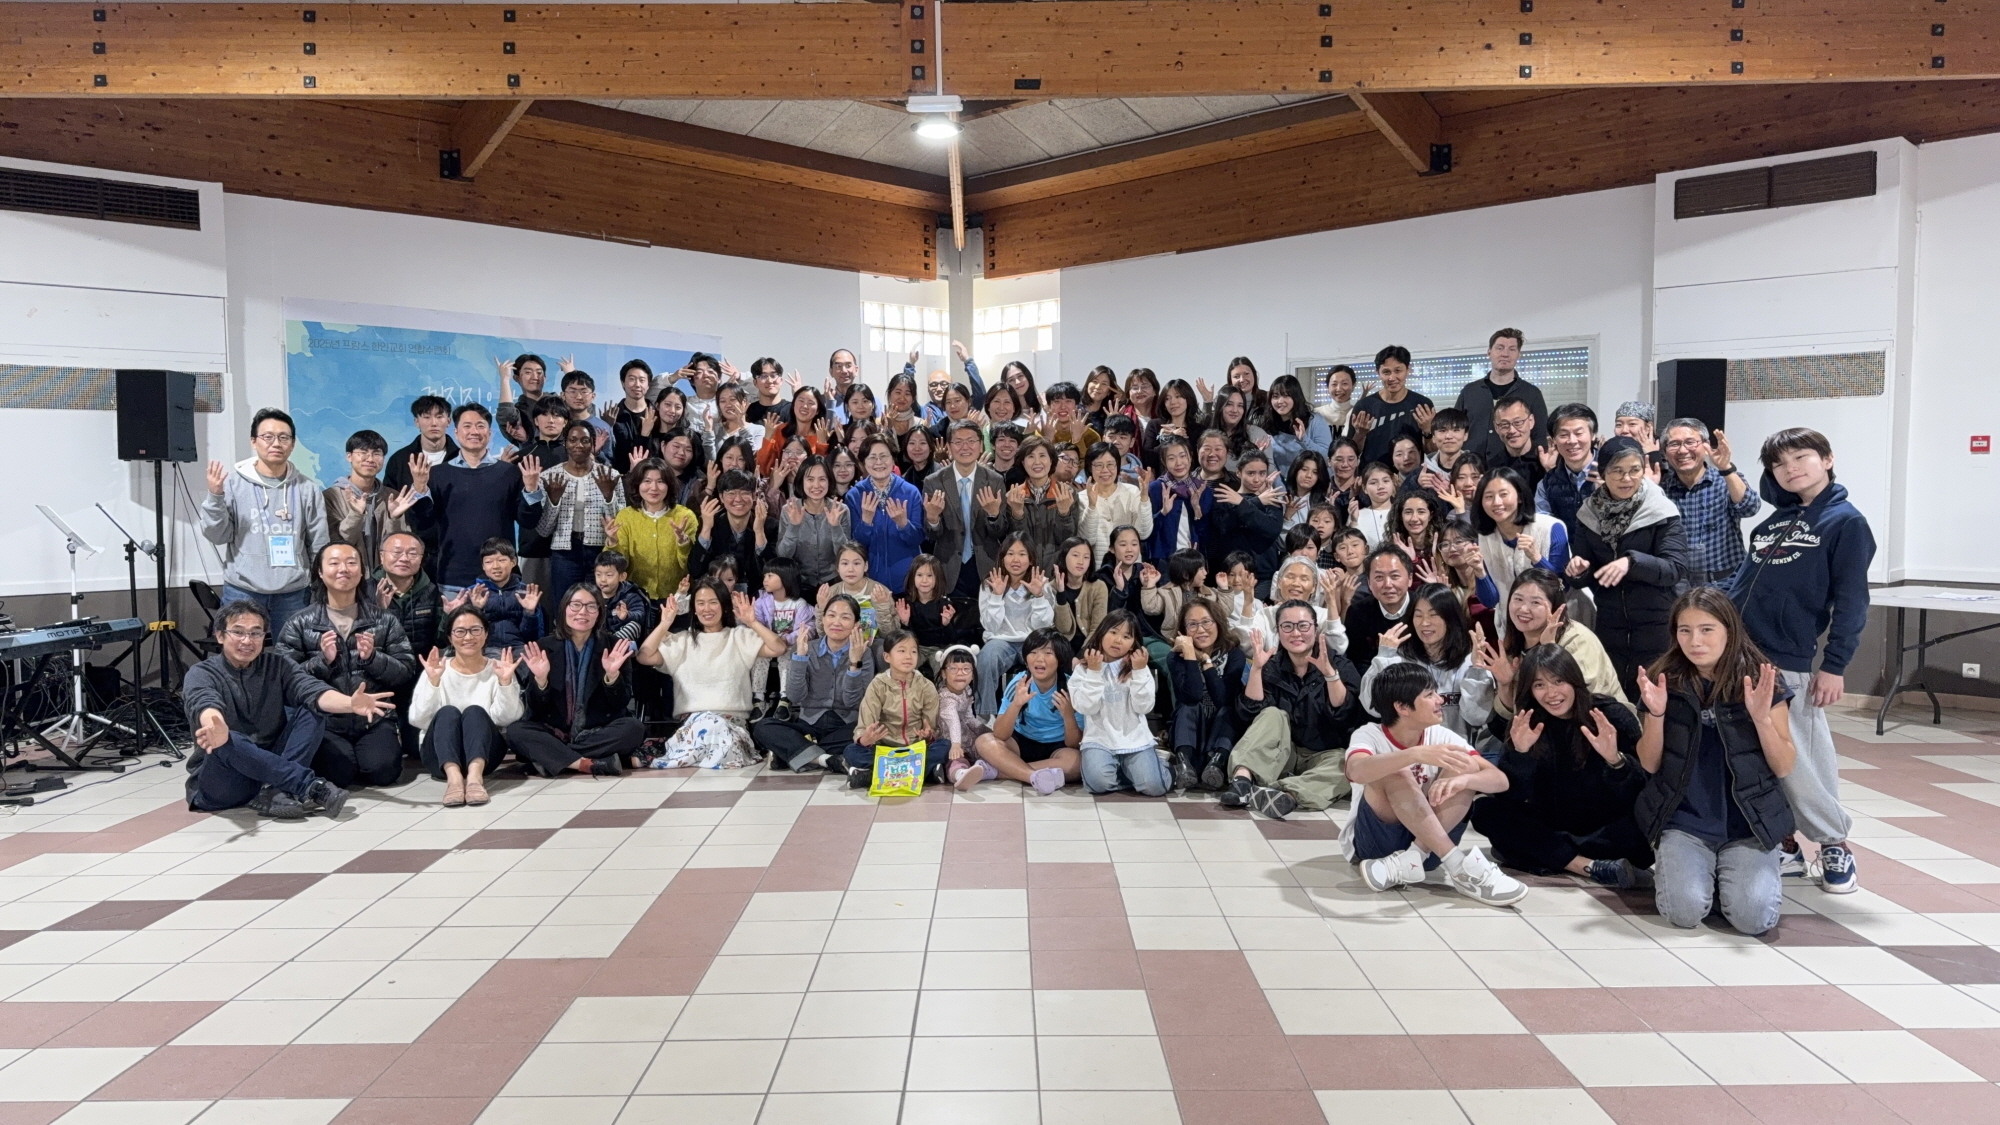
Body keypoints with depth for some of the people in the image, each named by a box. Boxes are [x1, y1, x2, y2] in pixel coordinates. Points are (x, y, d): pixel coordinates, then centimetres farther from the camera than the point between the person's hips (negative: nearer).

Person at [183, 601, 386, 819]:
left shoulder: (277, 666, 3)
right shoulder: (202, 674, -7)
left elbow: (312, 690, -17)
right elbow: (205, 705, -31)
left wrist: (350, 704, -40)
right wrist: (216, 730, -56)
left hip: (269, 767, 4)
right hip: (218, 783, -3)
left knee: (312, 711, -15)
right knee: (227, 742, -34)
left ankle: (274, 791, -29)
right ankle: (310, 786, -33)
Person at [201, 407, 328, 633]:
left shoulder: (307, 489, 2)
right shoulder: (233, 482, -2)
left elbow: (319, 546, 6)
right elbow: (217, 536, -3)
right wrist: (214, 497, -17)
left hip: (293, 594, 1)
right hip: (242, 593, -1)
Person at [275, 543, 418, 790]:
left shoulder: (385, 620, 9)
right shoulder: (299, 624, 7)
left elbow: (407, 674, 4)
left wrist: (372, 657, -12)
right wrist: (323, 661, -14)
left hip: (374, 719, 1)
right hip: (324, 720, -1)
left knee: (383, 769, -24)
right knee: (340, 771, -26)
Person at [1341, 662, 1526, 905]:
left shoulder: (1440, 736, -3)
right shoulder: (1370, 735, -14)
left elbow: (1500, 780, -13)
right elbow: (1356, 771, -39)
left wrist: (1462, 780, -36)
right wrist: (1417, 754, -52)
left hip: (1427, 841, 4)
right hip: (1372, 842, -4)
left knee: (1467, 766, -16)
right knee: (1394, 773, -30)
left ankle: (1410, 860, -27)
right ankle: (1458, 864, -32)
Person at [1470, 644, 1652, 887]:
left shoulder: (1613, 716, -11)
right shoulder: (1527, 726, -3)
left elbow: (1641, 793, -18)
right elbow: (1509, 797, -12)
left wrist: (1615, 759, -38)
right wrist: (1519, 752, -29)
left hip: (1610, 830, -3)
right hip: (1555, 827, 3)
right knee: (1485, 811, -21)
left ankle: (1549, 856, -21)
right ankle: (1592, 868, -28)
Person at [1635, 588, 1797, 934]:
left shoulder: (1762, 682, -4)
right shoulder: (1666, 680, -2)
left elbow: (1784, 767, -3)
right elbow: (1650, 765, 1)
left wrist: (1762, 716, -20)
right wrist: (1656, 713, -17)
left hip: (1749, 823, 0)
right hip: (1684, 822, 0)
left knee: (1754, 917, -21)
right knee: (1684, 912, -22)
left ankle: (1729, 871, 12)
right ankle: (1672, 864, 12)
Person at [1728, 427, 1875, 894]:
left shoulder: (1846, 522, -3)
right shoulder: (1774, 522, 15)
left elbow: (1851, 601, -7)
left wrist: (1834, 665, -10)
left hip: (1789, 664, -6)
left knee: (1798, 761, -1)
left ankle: (1835, 845, 18)